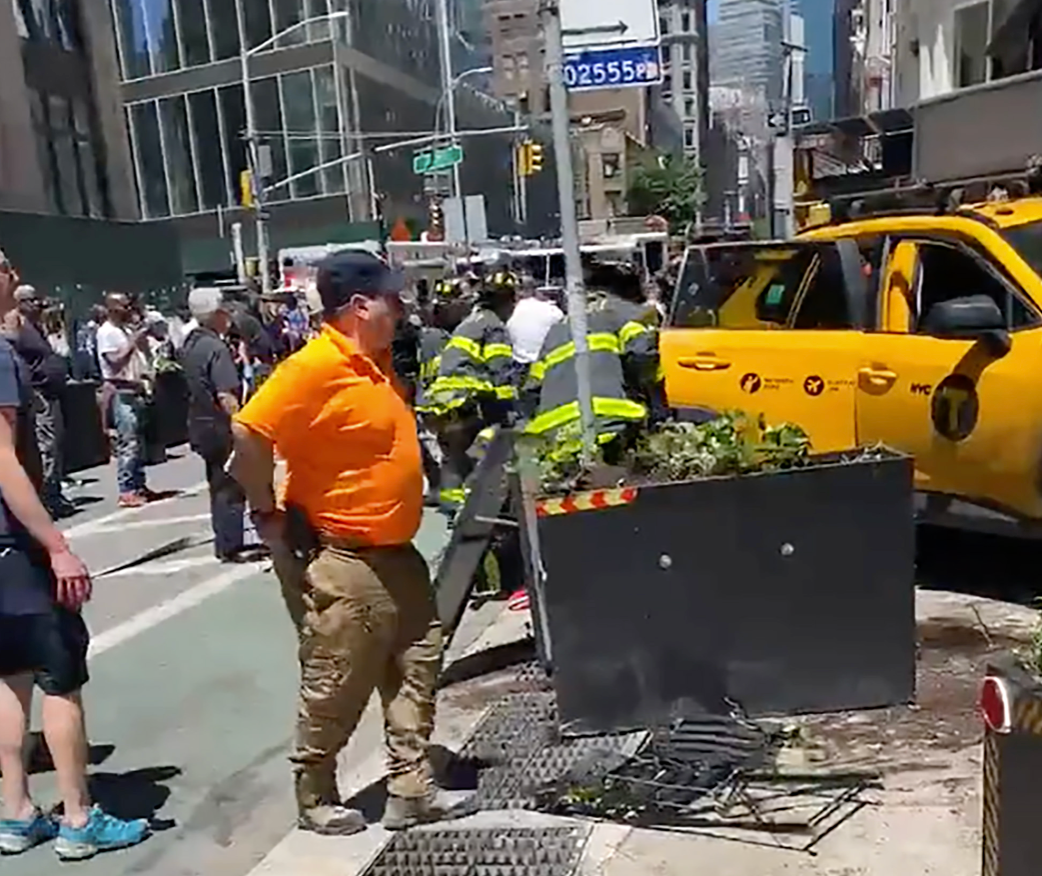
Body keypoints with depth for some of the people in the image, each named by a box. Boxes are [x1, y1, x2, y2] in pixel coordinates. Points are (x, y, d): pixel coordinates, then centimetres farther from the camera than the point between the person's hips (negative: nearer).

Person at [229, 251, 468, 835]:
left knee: (417, 667, 13)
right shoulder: (316, 366, -20)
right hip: (342, 561, -9)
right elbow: (249, 433, -25)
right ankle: (316, 798, 28)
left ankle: (412, 790, 25)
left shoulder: (376, 362, 9)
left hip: (395, 553, 9)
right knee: (337, 689, 6)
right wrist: (267, 513, -16)